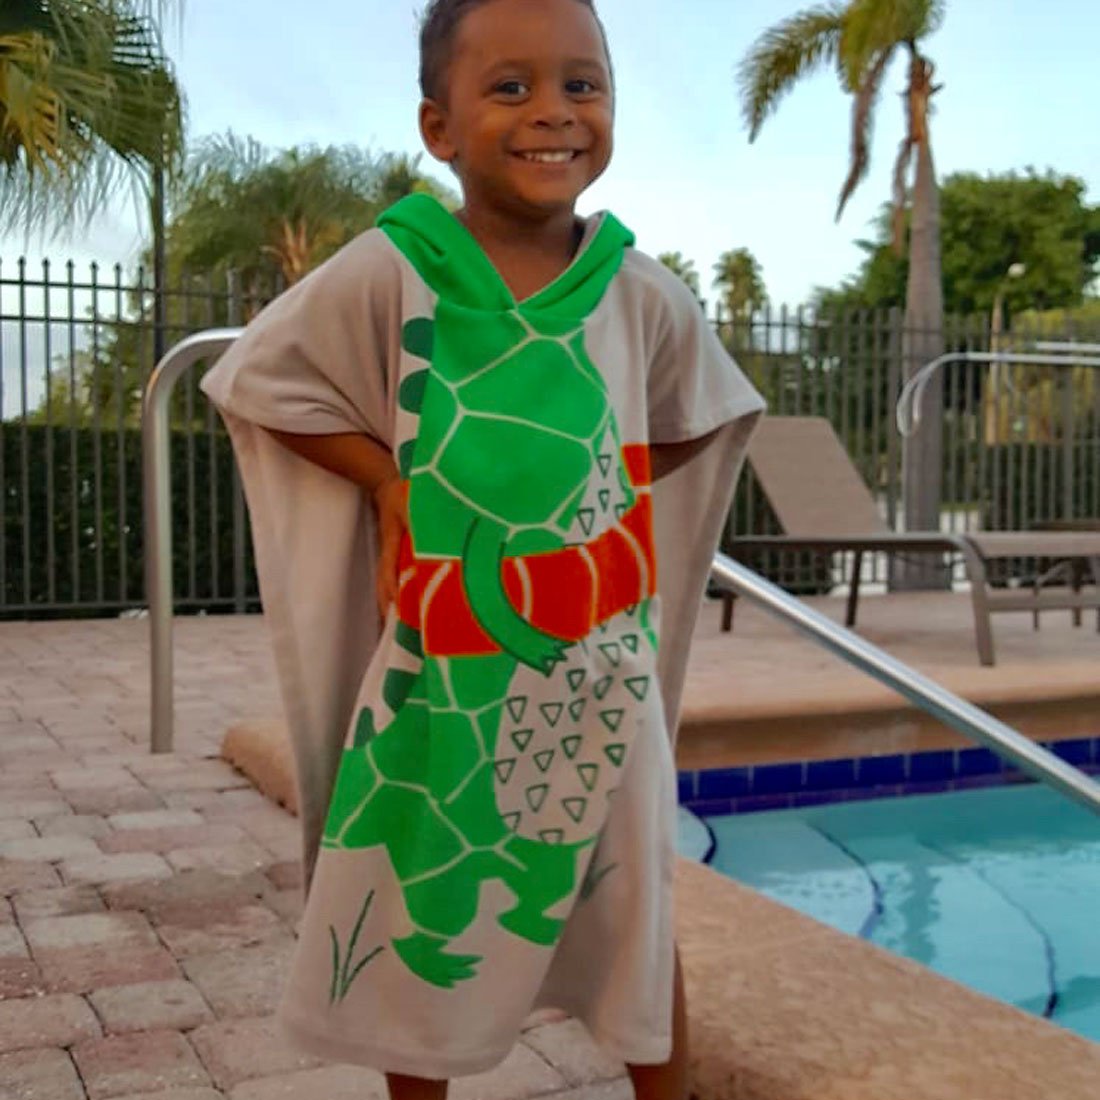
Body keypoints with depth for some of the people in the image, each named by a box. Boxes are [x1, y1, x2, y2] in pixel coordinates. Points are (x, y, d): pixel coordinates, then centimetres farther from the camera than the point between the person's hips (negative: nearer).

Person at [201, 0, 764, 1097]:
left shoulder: (642, 294, -4)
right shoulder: (386, 275, -11)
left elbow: (697, 419, 13)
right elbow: (257, 383, -1)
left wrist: (588, 490, -1)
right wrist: (388, 481, -11)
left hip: (601, 667, 2)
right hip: (441, 670, -1)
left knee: (635, 913, 15)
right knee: (420, 917, 13)